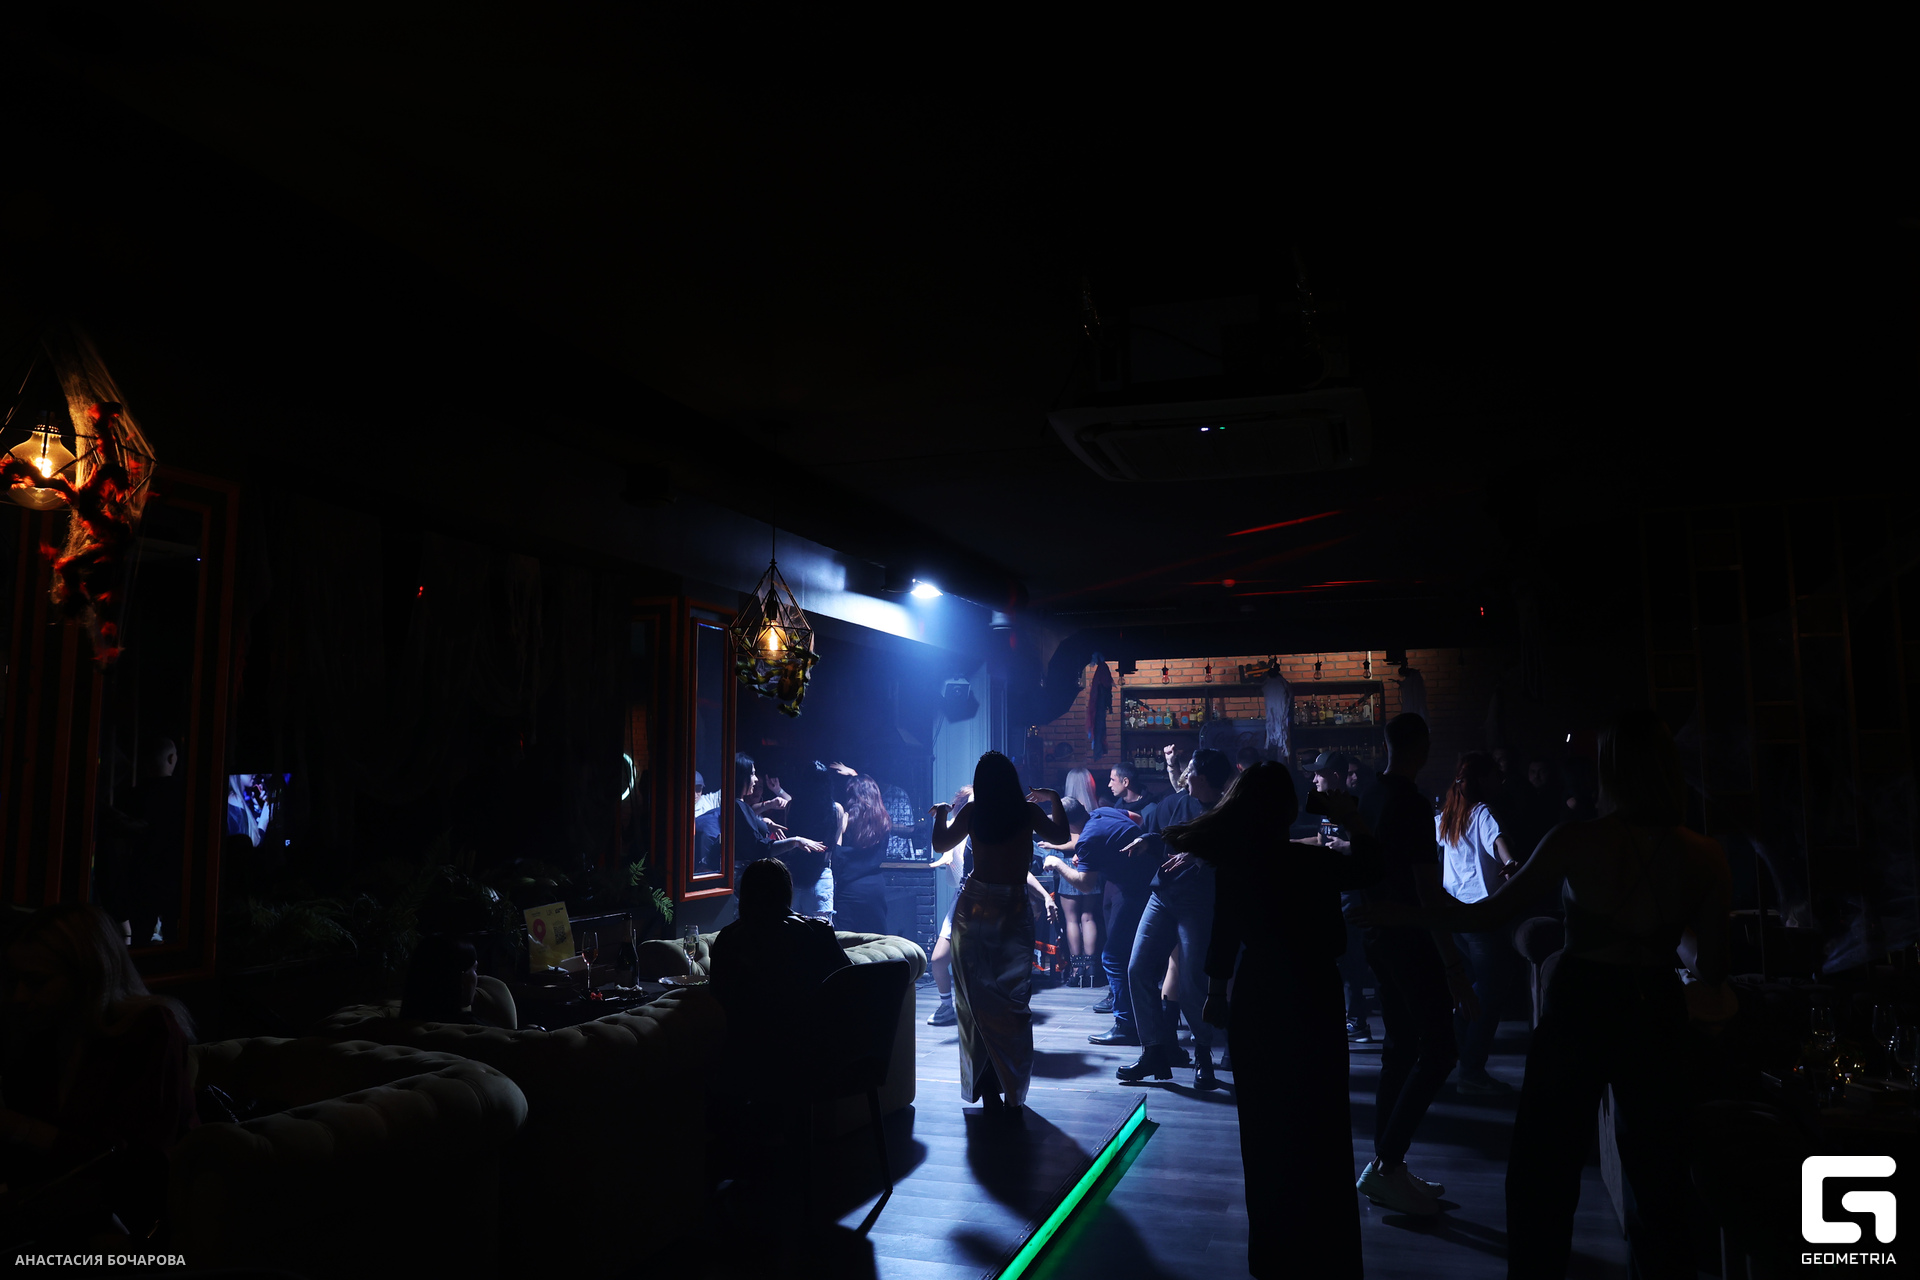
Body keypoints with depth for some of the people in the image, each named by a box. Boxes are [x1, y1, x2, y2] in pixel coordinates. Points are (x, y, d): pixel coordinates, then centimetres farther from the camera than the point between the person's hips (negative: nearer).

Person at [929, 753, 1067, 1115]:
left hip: (973, 908, 1)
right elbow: (1061, 836, 11)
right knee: (1013, 1002, 5)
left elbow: (940, 845, 12)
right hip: (1013, 911, -1)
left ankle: (985, 1085, 13)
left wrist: (940, 814, 30)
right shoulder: (1028, 812, -4)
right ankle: (1012, 1092, 6)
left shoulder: (972, 813, -1)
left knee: (975, 1001, 9)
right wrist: (1054, 799, 24)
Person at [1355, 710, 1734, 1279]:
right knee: (1657, 1170, 19)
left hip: (1578, 1005, -2)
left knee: (1543, 1167, 12)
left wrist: (1397, 914, -1)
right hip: (1655, 1013, 3)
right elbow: (1709, 966, -1)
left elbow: (1489, 912, -11)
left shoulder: (1576, 841, -14)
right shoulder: (1705, 857, -8)